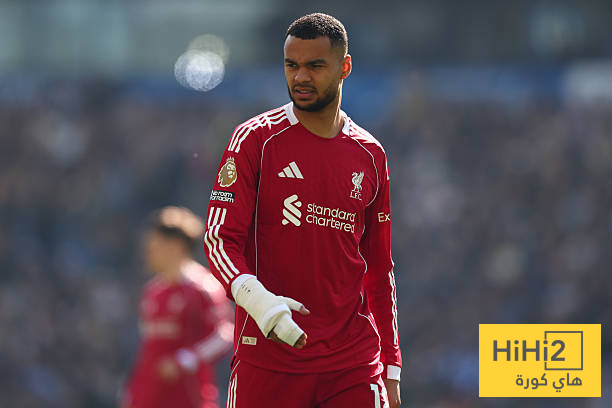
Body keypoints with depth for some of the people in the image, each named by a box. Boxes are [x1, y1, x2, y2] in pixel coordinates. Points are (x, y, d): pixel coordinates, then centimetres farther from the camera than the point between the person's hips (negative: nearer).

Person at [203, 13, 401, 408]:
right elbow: (220, 237, -5)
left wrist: (391, 368, 13)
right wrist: (254, 296, -25)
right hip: (266, 358, -2)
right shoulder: (256, 139, 1)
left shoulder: (370, 156, 12)